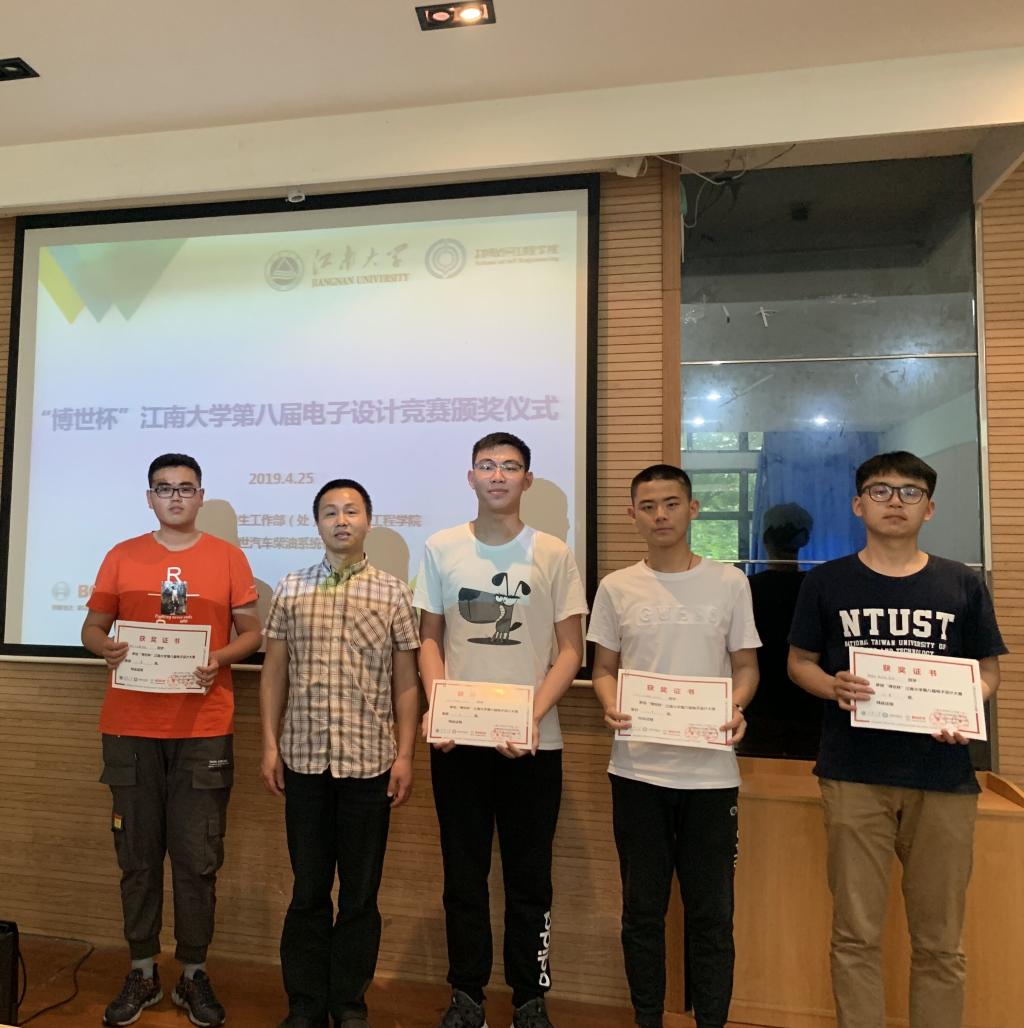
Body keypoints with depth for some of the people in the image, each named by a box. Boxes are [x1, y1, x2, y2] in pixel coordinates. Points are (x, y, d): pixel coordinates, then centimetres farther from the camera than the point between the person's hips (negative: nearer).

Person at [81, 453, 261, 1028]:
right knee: (137, 855, 10)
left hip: (204, 729, -1)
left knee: (198, 858, 4)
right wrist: (106, 648, -11)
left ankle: (194, 974, 20)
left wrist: (220, 659, -15)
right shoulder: (122, 556, 8)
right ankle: (143, 972, 26)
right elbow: (92, 626, 11)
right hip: (130, 728, 2)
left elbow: (252, 632, 5)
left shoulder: (228, 557, 3)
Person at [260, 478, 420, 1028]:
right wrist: (270, 745, 2)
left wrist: (405, 754, -2)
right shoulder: (290, 589, 5)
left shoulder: (393, 592, 1)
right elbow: (273, 673, 7)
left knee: (360, 893, 11)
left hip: (369, 761, -1)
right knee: (308, 890, 12)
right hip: (304, 759, 1)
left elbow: (405, 681, 2)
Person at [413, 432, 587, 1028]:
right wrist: (436, 705, -8)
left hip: (533, 742, -1)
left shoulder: (553, 554, -1)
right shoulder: (442, 549, 4)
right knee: (464, 874, 13)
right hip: (458, 738, 2)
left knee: (530, 879, 10)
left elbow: (571, 651, -1)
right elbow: (430, 639, 7)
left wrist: (532, 715, -14)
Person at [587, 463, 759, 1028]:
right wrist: (611, 706, -12)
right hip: (637, 769, 1)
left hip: (710, 769, -1)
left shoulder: (729, 582, 1)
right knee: (642, 907, 14)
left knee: (711, 912, 10)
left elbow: (746, 666, 5)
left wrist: (735, 708, -13)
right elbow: (604, 669, 7)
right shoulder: (616, 587, 3)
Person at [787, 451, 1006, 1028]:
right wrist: (834, 687, -14)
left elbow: (988, 670, 11)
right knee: (856, 936, 7)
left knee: (940, 941, 12)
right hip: (855, 776, -1)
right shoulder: (827, 582, 3)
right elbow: (800, 662, 7)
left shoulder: (963, 585, 7)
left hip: (943, 777, 1)